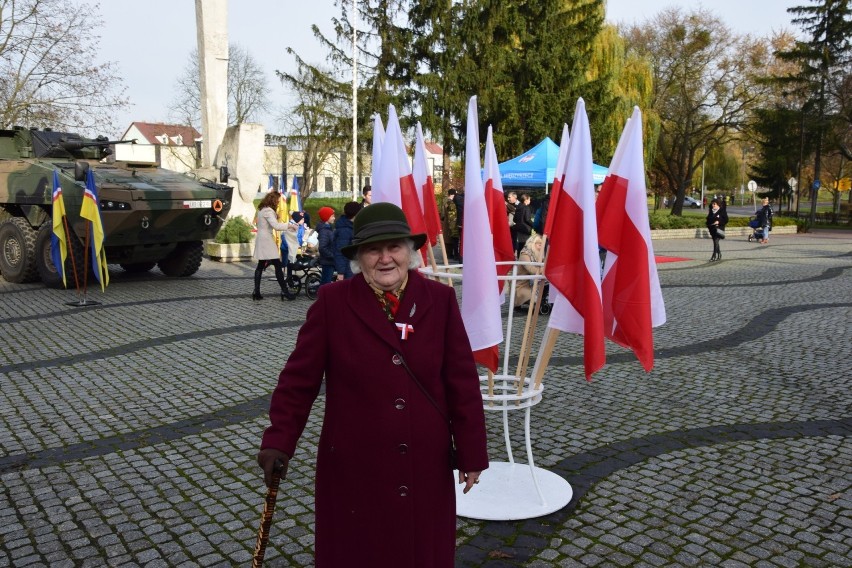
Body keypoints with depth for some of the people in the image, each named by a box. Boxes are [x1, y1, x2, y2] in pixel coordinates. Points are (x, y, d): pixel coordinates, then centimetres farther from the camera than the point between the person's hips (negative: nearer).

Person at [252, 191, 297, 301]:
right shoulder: (268, 211, -15)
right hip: (266, 239, -10)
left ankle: (256, 292, 10)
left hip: (261, 239, 10)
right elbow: (276, 226, -24)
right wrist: (289, 225, -18)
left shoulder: (262, 209, 15)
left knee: (260, 266, 10)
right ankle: (284, 291, -6)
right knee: (277, 265, -7)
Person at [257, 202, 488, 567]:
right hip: (353, 468, -1)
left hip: (425, 466, 2)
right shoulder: (332, 301, -7)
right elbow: (299, 378, -5)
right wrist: (278, 442, -12)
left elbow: (462, 381, -2)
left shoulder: (440, 299, -3)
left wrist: (471, 453, -1)